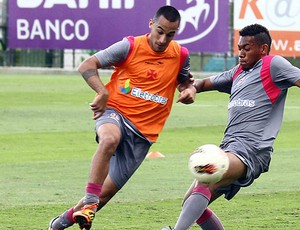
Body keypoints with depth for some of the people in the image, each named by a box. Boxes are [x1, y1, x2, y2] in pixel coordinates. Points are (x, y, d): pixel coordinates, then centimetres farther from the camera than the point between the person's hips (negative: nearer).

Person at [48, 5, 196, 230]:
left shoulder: (180, 56, 4)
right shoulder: (130, 46, -6)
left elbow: (185, 82, 24)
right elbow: (87, 66, -6)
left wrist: (189, 91, -1)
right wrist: (102, 92, -22)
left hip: (143, 131, 3)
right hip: (115, 112, -3)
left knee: (107, 192, 1)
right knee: (110, 139, -41)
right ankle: (89, 203, -37)